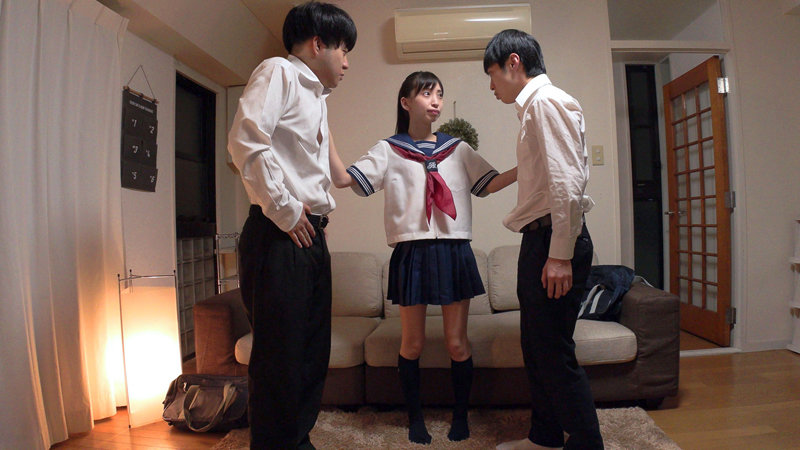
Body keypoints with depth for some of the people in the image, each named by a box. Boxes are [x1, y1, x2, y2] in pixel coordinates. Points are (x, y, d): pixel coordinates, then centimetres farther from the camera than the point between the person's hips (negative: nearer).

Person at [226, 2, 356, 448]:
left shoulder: (318, 98, 24)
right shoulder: (278, 72, -3)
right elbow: (246, 139, -20)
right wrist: (284, 209, -16)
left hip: (312, 237, 9)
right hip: (279, 238, -9)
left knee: (312, 355, 14)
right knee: (280, 358, -3)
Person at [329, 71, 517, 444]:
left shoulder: (457, 149, 13)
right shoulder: (389, 151, 6)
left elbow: (490, 184, 9)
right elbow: (343, 179, -3)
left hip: (454, 252, 2)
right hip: (411, 252, -1)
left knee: (457, 342, 7)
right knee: (412, 344, 8)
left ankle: (460, 415, 27)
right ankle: (415, 417, 27)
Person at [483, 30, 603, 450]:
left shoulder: (546, 101, -10)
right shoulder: (533, 107, 21)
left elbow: (567, 182, -20)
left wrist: (560, 255, -23)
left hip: (555, 241, -10)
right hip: (540, 240, 10)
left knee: (554, 353, -4)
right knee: (536, 348, 17)